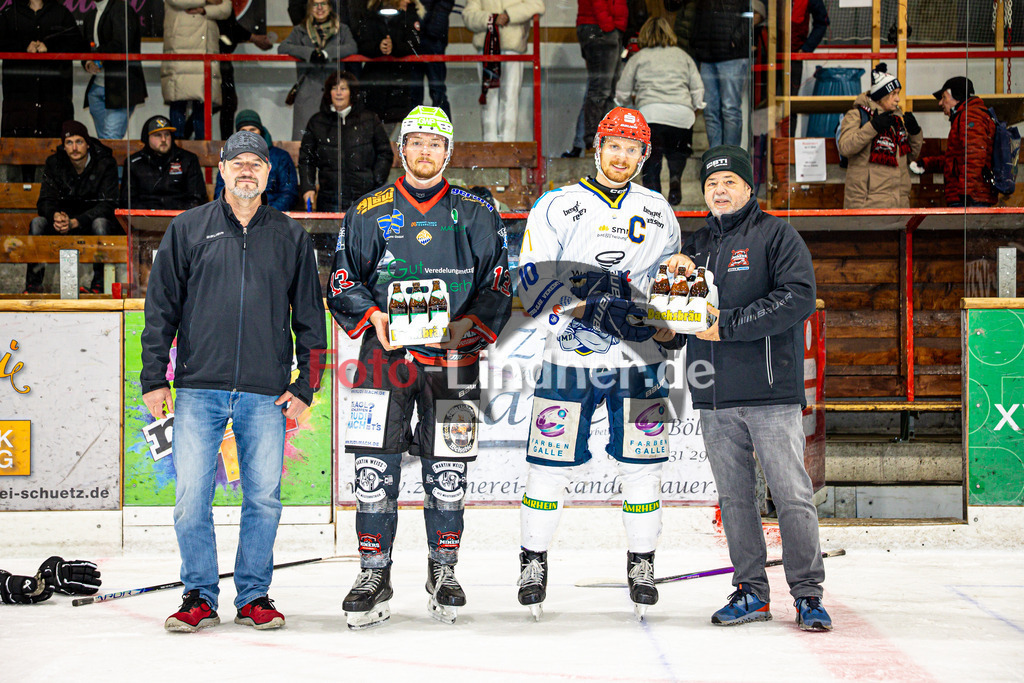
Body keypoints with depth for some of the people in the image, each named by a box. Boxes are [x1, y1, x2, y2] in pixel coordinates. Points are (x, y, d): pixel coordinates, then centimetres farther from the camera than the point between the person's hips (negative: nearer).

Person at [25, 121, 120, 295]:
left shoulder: (106, 163, -11)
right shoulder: (54, 163, -1)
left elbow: (107, 205, -19)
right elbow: (45, 201, -5)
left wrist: (75, 222, -32)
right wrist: (56, 215, -31)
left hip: (91, 223, -3)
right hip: (65, 222, 3)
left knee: (100, 223, -36)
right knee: (37, 222, -24)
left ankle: (99, 284, -31)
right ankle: (33, 284, -21)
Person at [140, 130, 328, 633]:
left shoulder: (291, 237, 9)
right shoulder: (188, 229, 7)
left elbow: (310, 316, 11)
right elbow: (160, 307, 7)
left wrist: (306, 384, 5)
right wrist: (153, 377, 1)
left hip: (265, 396, 1)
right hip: (198, 389, -1)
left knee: (264, 498, 2)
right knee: (192, 498, -3)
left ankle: (253, 595, 15)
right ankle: (199, 596, 10)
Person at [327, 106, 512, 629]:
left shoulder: (476, 214, 9)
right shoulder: (368, 212, 9)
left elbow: (499, 285, 7)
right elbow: (342, 281, 9)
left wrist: (468, 324, -9)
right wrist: (372, 316, -9)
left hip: (452, 356, 0)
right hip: (385, 353, 0)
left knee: (447, 470, 3)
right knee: (374, 468, -5)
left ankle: (443, 572, 18)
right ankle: (374, 575, 4)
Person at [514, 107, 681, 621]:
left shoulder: (658, 212, 12)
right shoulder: (557, 207, 1)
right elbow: (534, 283, -7)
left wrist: (668, 328, 2)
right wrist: (590, 308, -20)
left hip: (638, 363, 2)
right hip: (570, 357, -2)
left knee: (641, 467, 3)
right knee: (550, 466, -1)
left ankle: (641, 567, 17)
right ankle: (533, 561, 15)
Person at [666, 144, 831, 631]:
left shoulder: (776, 235, 1)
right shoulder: (695, 244, 18)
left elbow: (799, 298, -12)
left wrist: (729, 324, -15)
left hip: (771, 390, -5)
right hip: (714, 396, 5)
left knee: (792, 494, -5)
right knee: (733, 496, 7)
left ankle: (808, 594, 2)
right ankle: (751, 591, 15)